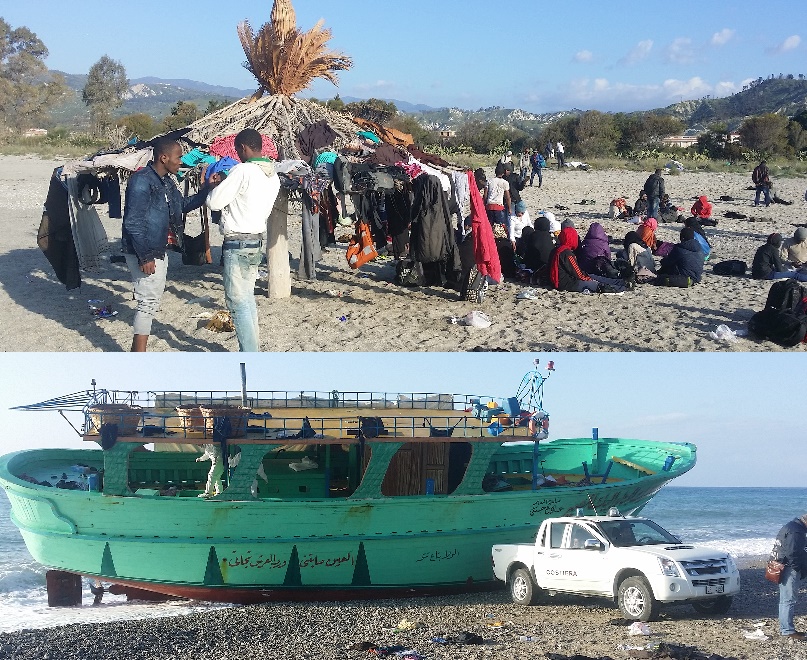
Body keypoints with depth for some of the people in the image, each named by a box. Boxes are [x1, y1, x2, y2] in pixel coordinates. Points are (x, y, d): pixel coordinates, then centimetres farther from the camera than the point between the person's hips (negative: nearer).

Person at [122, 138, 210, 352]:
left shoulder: (166, 182, 10)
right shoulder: (141, 181, -19)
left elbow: (183, 204, 24)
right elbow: (133, 222, -21)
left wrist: (207, 189, 11)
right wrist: (144, 257, -23)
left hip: (158, 252, 10)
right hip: (143, 254, -10)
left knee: (152, 301, 15)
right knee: (149, 301, -10)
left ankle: (137, 351, 24)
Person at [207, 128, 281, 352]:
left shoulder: (243, 170, -16)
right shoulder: (273, 176, 9)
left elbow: (214, 202, -16)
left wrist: (215, 187, 6)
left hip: (237, 243, -9)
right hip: (257, 241, 9)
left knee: (238, 302, -4)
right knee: (247, 298, 18)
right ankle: (253, 349, 22)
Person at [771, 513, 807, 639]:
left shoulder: (791, 526, 16)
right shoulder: (796, 532, -18)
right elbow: (792, 554, -23)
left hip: (782, 567, 11)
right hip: (789, 569, -11)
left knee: (785, 599, 15)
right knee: (789, 599, -8)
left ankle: (784, 628, 22)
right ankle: (788, 630, -8)